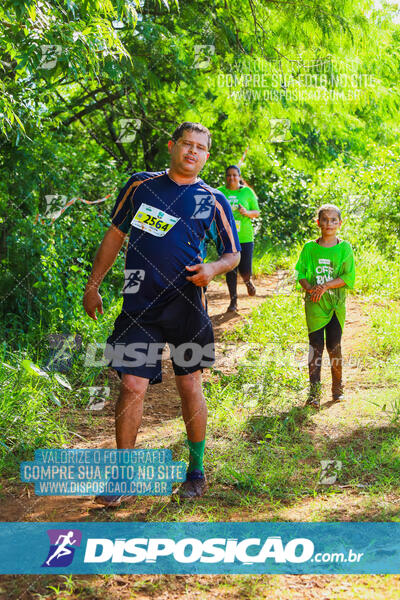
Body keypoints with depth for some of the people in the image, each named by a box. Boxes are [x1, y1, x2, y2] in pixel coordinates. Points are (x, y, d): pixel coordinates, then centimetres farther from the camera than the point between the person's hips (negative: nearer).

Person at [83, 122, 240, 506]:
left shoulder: (213, 200, 5)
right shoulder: (141, 185, 8)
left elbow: (234, 254, 11)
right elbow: (115, 234, 15)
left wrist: (212, 268, -11)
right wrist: (93, 285, 14)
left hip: (186, 304, 0)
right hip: (139, 305, 0)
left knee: (189, 385, 6)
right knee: (132, 385, -5)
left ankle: (196, 470, 24)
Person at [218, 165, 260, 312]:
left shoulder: (247, 192, 4)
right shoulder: (219, 192, 4)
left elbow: (257, 212, 8)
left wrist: (246, 212, -12)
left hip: (245, 237, 0)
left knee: (245, 270, -3)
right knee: (230, 271, 1)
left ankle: (247, 281, 34)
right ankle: (233, 301, 14)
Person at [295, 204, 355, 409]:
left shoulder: (344, 248, 0)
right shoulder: (309, 248, 3)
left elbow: (349, 277, -6)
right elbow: (300, 273, 3)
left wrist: (325, 286, -16)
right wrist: (309, 288, -16)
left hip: (336, 303, 0)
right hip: (314, 304, 0)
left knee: (334, 346, 4)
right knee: (316, 346, -1)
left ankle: (337, 388, 21)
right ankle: (314, 392, 2)